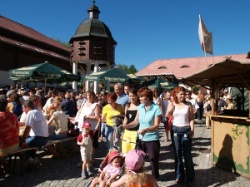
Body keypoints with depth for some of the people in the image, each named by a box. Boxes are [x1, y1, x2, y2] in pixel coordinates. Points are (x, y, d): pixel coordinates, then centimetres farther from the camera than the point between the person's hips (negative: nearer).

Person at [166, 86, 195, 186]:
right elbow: (167, 116, -3)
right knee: (177, 154, 11)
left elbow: (191, 118, 0)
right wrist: (171, 109, -18)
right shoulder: (172, 104, 1)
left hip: (186, 130, -1)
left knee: (187, 155, 4)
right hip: (175, 130, 2)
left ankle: (190, 178, 15)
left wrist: (192, 130, -8)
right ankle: (179, 175, 24)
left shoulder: (188, 104, -2)